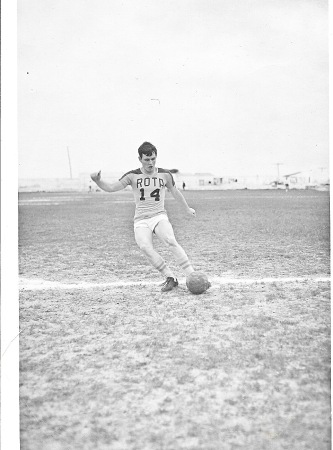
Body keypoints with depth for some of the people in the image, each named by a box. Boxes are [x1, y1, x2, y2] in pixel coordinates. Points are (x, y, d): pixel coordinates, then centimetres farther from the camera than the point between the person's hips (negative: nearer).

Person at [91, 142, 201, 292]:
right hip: (141, 221, 0)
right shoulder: (132, 176, 1)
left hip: (159, 217, 0)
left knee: (170, 241, -29)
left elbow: (175, 192, 22)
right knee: (145, 247, -28)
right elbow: (111, 187, -7)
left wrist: (187, 209, 34)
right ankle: (170, 278, -18)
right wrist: (98, 181, -27)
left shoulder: (165, 174, 5)